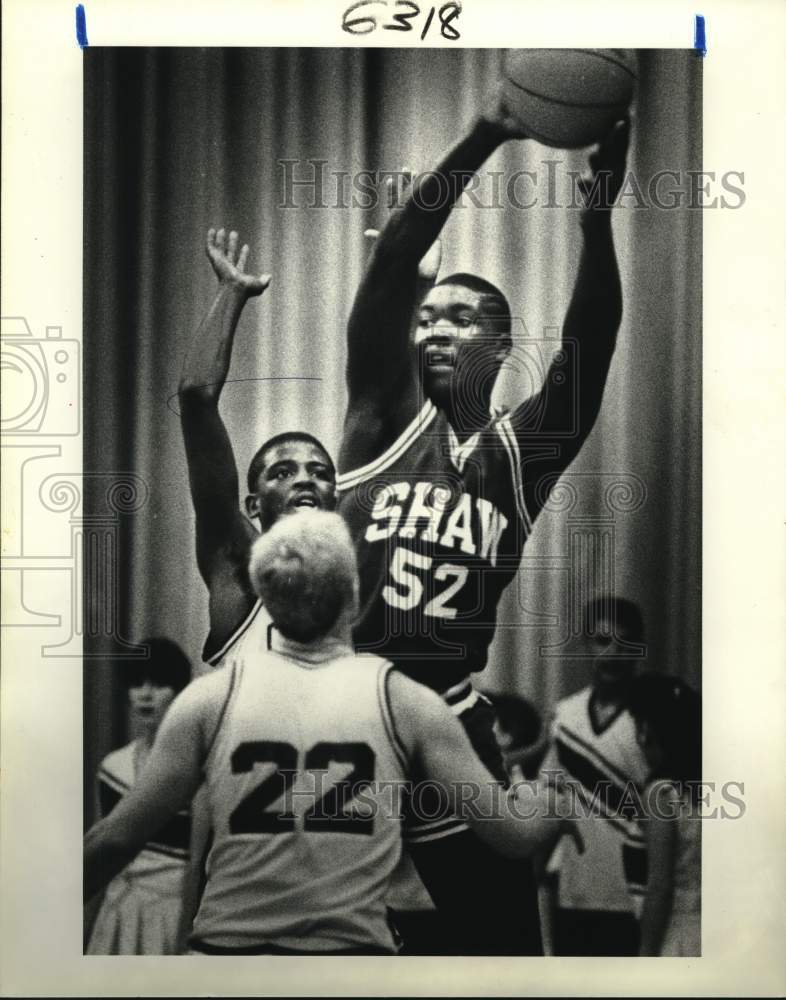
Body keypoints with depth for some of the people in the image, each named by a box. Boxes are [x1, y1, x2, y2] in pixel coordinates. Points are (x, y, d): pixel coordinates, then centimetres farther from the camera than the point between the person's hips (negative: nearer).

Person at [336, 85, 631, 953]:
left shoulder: (523, 450, 6)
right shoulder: (386, 413, 2)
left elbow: (591, 346, -8)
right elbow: (391, 260, -9)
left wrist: (598, 207, -18)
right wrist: (485, 137, -15)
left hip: (446, 721, 1)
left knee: (503, 937, 8)